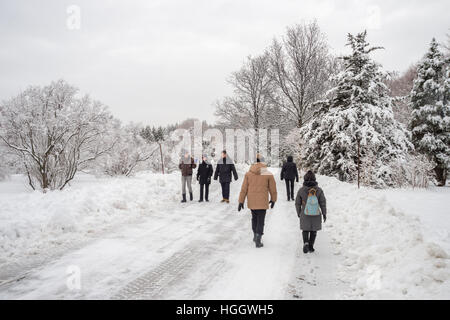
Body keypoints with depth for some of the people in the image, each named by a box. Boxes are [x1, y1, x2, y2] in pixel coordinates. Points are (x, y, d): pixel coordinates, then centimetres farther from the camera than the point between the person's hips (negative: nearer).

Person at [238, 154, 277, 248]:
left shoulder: (248, 174, -2)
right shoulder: (268, 174, -6)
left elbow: (244, 189, -2)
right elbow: (273, 189, 2)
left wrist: (241, 201, 3)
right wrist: (273, 200, 17)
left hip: (251, 201, 3)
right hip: (262, 202, -2)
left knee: (254, 218, 24)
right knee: (260, 221, 4)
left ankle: (255, 236, 36)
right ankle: (258, 240, -7)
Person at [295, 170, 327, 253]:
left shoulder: (301, 190, -8)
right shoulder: (319, 190, -8)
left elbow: (297, 203, 0)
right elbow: (323, 203, -5)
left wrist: (298, 213, 15)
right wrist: (324, 214, 5)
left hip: (305, 215, 0)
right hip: (316, 215, 0)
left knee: (305, 230, 16)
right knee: (313, 230, 18)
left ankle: (306, 243, -7)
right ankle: (311, 247, 19)